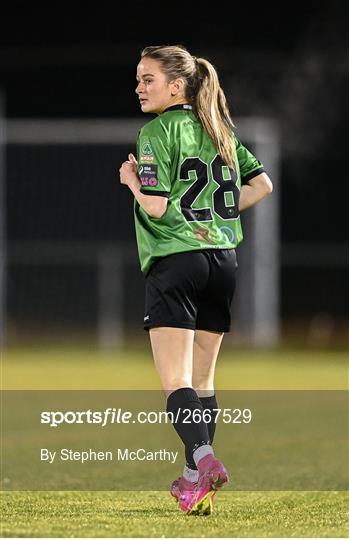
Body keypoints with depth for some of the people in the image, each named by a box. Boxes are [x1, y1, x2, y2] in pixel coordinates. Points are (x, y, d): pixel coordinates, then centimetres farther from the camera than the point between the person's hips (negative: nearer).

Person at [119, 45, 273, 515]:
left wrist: (131, 179, 2)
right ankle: (194, 479, 18)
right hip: (223, 257, 7)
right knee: (202, 378, 14)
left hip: (175, 260, -7)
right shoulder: (219, 129, 13)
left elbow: (155, 206, -16)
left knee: (176, 380, -10)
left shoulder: (158, 131, -8)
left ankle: (204, 459, -30)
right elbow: (262, 184, 16)